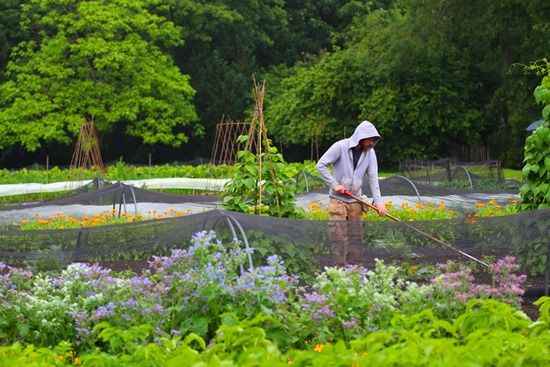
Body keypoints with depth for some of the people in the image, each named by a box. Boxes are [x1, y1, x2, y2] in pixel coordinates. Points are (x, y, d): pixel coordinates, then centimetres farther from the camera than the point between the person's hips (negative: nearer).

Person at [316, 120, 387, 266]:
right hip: (338, 199, -4)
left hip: (355, 201, 4)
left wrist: (378, 201, -13)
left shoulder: (370, 152, -1)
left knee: (356, 236, 8)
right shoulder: (340, 147, -14)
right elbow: (321, 165, -10)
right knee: (339, 236, -6)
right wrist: (334, 184, -15)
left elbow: (373, 178, -4)